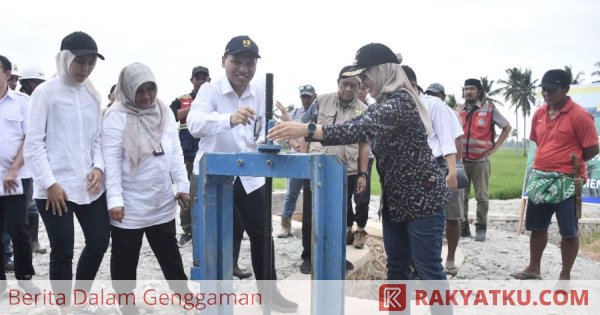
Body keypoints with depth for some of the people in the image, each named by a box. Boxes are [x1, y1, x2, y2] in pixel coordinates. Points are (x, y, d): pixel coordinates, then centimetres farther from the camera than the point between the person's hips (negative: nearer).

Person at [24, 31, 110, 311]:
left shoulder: (93, 95, 9)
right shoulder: (45, 92, -7)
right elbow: (33, 144, -8)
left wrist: (98, 167, -4)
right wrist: (50, 183, -13)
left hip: (89, 185, 5)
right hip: (55, 188, -5)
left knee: (99, 241, 10)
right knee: (63, 251, 2)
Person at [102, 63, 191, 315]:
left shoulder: (165, 113, 5)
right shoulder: (117, 117, -12)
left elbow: (176, 153, 9)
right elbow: (111, 161, -15)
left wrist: (183, 186, 5)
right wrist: (115, 199, -20)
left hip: (162, 203, 5)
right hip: (130, 205, -5)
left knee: (170, 253, 19)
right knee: (125, 258, 9)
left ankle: (184, 294, 33)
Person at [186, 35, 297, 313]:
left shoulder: (260, 95, 3)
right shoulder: (210, 90, -13)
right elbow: (195, 124, -32)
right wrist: (229, 119, -52)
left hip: (249, 176, 5)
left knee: (262, 233, 12)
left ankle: (269, 291, 30)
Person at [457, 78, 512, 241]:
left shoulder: (489, 109, -1)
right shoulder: (458, 110, 8)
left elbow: (507, 127, 6)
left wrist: (496, 146, 0)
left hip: (481, 160, -3)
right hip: (461, 160, 3)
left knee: (482, 197, 2)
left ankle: (481, 228, 11)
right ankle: (463, 226, 14)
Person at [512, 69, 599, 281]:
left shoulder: (579, 115, -13)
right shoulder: (539, 114, 7)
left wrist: (572, 162, -2)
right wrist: (548, 162, 13)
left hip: (566, 181, -7)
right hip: (539, 178, 7)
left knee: (569, 232, 4)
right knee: (537, 227, 16)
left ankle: (565, 276, 18)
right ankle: (534, 269, 30)